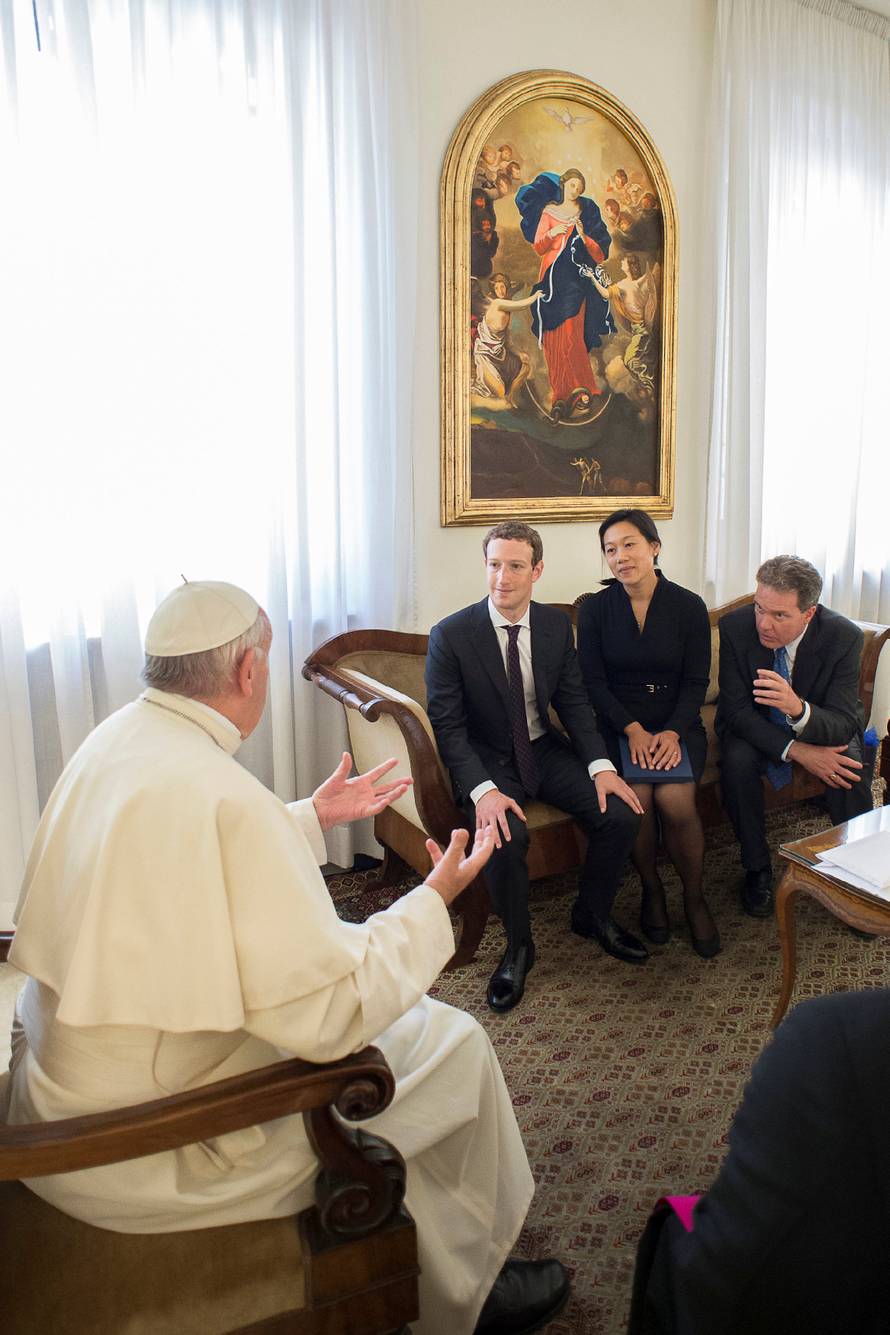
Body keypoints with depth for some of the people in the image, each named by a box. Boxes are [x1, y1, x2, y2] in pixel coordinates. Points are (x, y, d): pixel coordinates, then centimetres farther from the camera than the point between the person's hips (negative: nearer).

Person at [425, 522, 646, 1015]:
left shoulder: (556, 625, 0)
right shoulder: (450, 635, -14)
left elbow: (573, 702, 4)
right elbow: (446, 725, -15)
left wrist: (600, 766, -12)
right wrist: (483, 790, -29)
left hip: (545, 750, 5)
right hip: (486, 762, -4)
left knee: (621, 813, -14)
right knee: (506, 835, -32)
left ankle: (592, 914, 15)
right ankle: (518, 947, -3)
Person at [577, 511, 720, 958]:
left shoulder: (689, 606, 1)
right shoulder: (595, 609, 1)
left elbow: (697, 681, 0)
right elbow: (593, 682, -2)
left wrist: (672, 732, -15)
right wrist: (633, 729, -15)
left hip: (677, 724, 0)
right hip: (618, 724, 0)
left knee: (675, 799, -25)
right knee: (637, 797, -26)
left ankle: (694, 896, 2)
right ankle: (651, 889, 3)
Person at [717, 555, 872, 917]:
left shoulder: (843, 636, -26)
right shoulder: (735, 626, -25)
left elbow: (843, 724, -28)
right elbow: (737, 710, -21)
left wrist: (797, 707, -51)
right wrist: (796, 751, -34)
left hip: (820, 725, 0)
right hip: (753, 727, 0)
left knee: (851, 766, -29)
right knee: (736, 760, -31)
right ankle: (757, 869, -9)